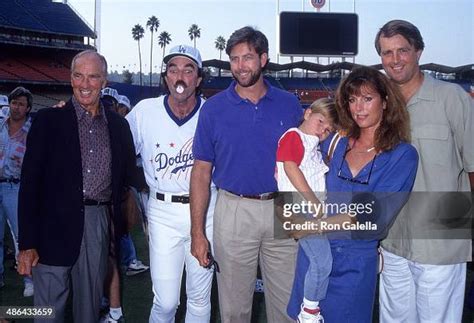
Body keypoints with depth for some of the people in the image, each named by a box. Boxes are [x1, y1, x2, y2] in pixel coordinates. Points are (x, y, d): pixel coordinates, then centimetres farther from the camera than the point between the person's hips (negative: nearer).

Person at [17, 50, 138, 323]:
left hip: (100, 225, 3)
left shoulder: (119, 125, 8)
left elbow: (128, 177, 15)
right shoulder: (48, 120, -2)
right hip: (56, 227, -3)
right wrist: (27, 243, -8)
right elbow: (30, 182, -4)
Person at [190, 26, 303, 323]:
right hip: (234, 211, -1)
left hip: (283, 211, 1)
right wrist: (197, 231, -4)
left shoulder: (290, 104, 2)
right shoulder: (214, 108, -1)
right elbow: (202, 171, 0)